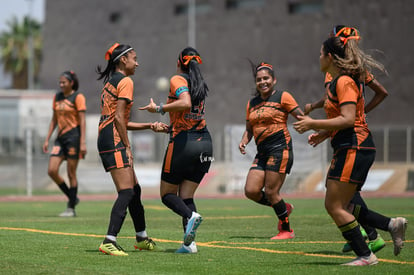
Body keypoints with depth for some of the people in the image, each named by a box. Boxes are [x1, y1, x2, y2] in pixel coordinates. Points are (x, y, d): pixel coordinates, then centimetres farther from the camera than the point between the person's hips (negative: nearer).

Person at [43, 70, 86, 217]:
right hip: (61, 138, 7)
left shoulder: (78, 97, -6)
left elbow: (82, 121, -10)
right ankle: (72, 198, 13)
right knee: (52, 171, -4)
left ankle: (71, 208, 6)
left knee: (71, 173, -3)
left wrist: (83, 143, -16)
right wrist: (47, 139, 13)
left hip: (73, 136, -6)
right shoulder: (57, 97, 13)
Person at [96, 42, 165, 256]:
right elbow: (118, 118, -16)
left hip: (105, 140, 10)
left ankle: (141, 238, 28)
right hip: (114, 141, -10)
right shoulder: (125, 81, -8)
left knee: (135, 189, 18)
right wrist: (127, 147, -13)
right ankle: (109, 242, -23)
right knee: (126, 192, -15)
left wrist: (149, 126, 20)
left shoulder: (110, 81, 21)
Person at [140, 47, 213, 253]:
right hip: (204, 142, 6)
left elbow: (185, 104, -26)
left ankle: (191, 216, -23)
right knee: (186, 196, 8)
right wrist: (168, 126, 30)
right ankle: (190, 243, -7)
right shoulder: (200, 85, 15)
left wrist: (158, 108, -18)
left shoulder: (178, 79, -7)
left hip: (183, 142, -6)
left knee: (167, 194, 6)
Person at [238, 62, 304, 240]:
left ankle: (286, 230, 5)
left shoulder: (282, 97, -1)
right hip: (262, 152, 7)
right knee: (251, 191, -5)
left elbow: (301, 117, -6)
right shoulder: (252, 103, 17)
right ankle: (283, 208, 18)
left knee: (271, 191, -10)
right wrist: (244, 142, 4)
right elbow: (249, 129, 24)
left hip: (280, 148, -7)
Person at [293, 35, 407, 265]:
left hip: (354, 149, -10)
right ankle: (392, 225, 6)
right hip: (349, 150, 10)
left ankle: (365, 255, -5)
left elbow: (348, 119, -22)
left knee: (334, 206, -8)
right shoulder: (338, 81, 18)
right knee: (341, 206, 10)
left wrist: (313, 124, -18)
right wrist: (324, 134, 17)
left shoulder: (344, 82, -13)